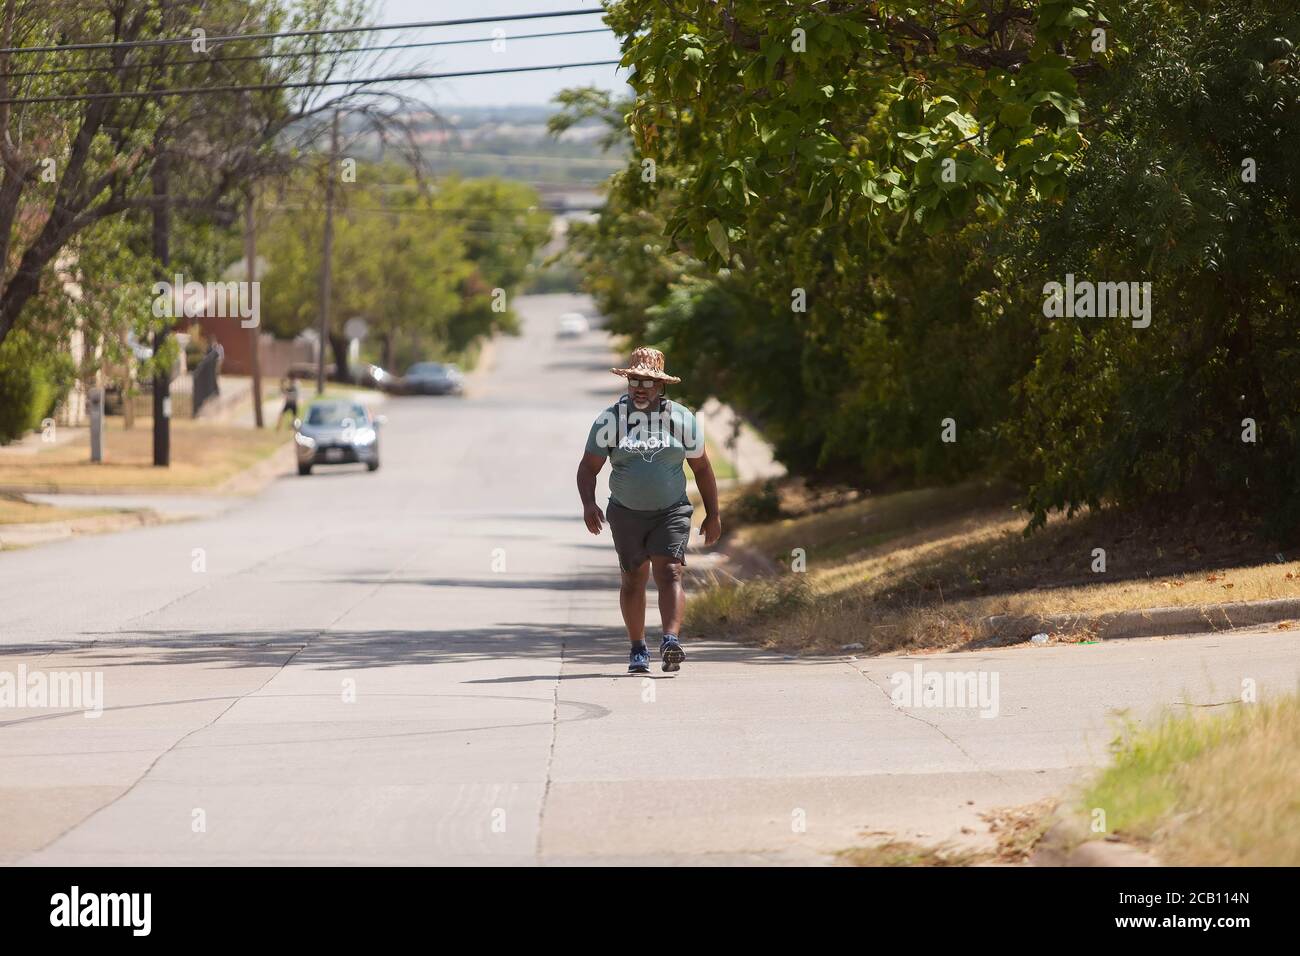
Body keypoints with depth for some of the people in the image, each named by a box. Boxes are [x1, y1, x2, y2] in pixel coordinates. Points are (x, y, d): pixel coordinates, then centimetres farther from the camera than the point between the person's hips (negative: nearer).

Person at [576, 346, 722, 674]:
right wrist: (588, 504, -22)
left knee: (669, 573, -16)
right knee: (633, 580, 8)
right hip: (626, 514, 1)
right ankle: (638, 650, 20)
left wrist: (713, 514, 4)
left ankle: (671, 641, -30)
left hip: (671, 512, -1)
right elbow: (588, 467, -4)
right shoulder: (610, 420, -4)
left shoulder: (681, 419, -1)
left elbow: (702, 467, 6)